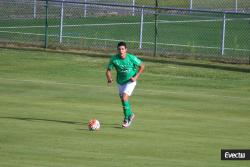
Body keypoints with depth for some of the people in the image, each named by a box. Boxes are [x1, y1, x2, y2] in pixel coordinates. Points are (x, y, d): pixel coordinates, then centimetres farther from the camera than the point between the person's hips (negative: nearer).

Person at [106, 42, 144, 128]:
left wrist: (136, 77, -14)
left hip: (130, 81, -4)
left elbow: (142, 66, -6)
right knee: (123, 100, 12)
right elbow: (108, 70, -8)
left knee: (124, 98, -19)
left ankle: (126, 119, -7)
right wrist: (109, 79, -27)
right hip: (120, 82, 4)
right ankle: (130, 114, 39)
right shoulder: (114, 59, -15)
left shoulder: (131, 58, -20)